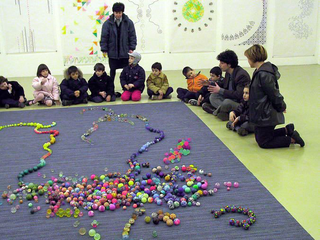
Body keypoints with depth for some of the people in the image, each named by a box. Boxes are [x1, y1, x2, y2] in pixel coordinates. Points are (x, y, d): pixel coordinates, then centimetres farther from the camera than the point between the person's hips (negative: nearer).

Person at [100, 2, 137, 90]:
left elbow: (132, 36, 1)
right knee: (112, 70, 10)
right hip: (112, 52, 0)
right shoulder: (108, 23, -5)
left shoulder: (128, 22, -3)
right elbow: (104, 37, -2)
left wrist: (131, 48, -4)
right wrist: (104, 49, -5)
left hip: (125, 52, 0)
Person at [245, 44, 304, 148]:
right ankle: (287, 130, 21)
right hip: (262, 114, 10)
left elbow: (274, 94, -21)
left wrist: (281, 107, -6)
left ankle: (292, 139, 6)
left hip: (267, 116, -10)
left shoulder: (264, 75, -26)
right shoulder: (259, 71, 6)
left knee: (263, 142, 2)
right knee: (259, 137, 21)